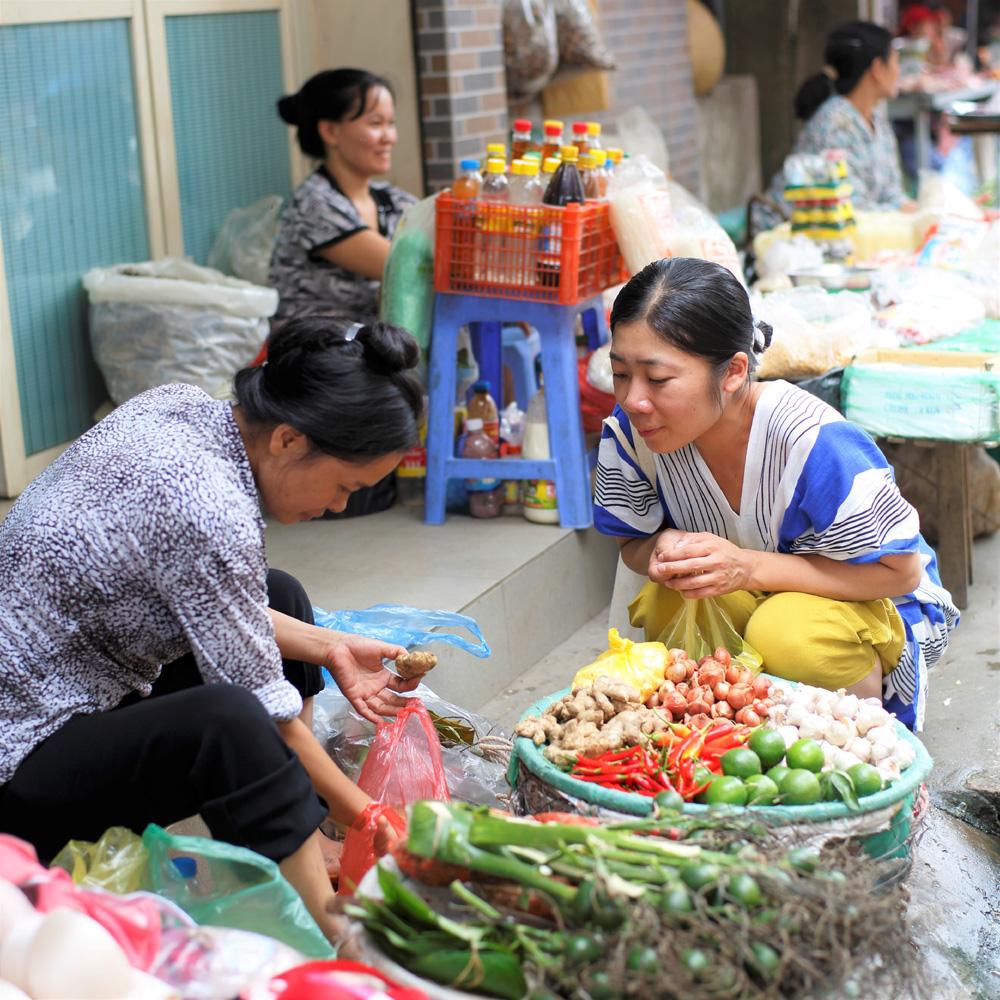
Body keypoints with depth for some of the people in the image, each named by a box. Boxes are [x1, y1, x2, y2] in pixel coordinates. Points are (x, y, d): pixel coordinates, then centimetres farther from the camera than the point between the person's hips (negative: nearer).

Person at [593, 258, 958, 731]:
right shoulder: (629, 433, -18)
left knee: (784, 633, -36)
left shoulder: (813, 443, -33)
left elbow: (900, 571, -24)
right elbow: (634, 545, -1)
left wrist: (748, 567, -34)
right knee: (663, 610, -29)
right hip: (745, 599, 4)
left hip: (870, 603, -4)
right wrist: (661, 551, -29)